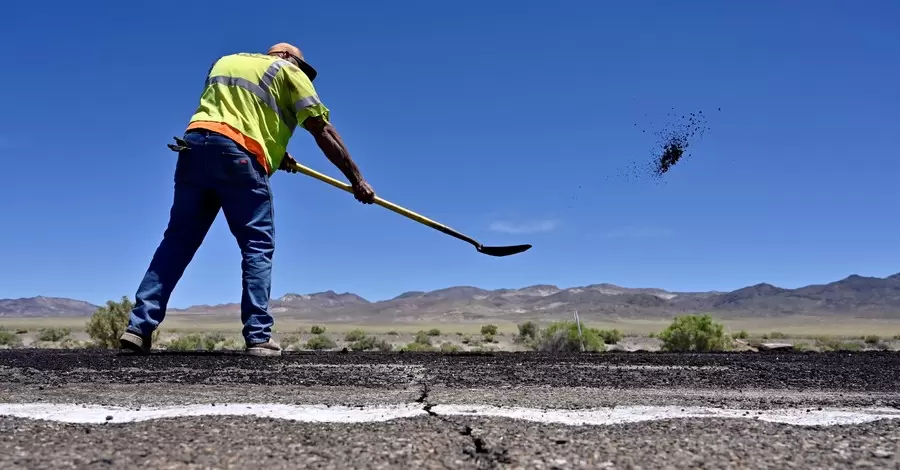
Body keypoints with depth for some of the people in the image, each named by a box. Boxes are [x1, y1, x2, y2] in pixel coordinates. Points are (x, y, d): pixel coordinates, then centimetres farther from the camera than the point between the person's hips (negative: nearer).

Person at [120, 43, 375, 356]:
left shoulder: (225, 61, 32)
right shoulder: (289, 71, 15)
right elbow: (322, 131, 8)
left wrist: (274, 153, 28)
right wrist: (356, 179, 9)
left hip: (194, 144, 5)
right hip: (238, 153, -5)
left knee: (177, 241, 8)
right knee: (258, 245, 0)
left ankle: (139, 326, 5)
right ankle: (258, 337, -4)